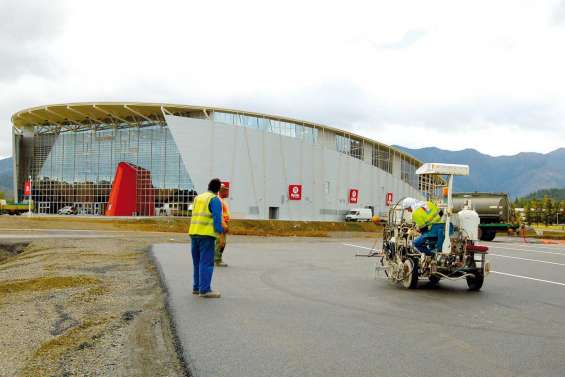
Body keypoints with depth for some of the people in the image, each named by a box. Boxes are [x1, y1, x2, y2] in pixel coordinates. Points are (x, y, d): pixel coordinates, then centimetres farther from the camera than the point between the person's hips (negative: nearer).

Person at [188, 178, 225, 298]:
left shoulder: (198, 198, 16)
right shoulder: (215, 200, -5)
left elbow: (195, 217, 16)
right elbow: (217, 219, -12)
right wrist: (220, 232, -7)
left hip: (193, 233, 7)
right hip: (207, 234, -7)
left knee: (197, 262, 15)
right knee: (206, 262, -6)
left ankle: (197, 287, 19)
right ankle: (204, 290, -7)